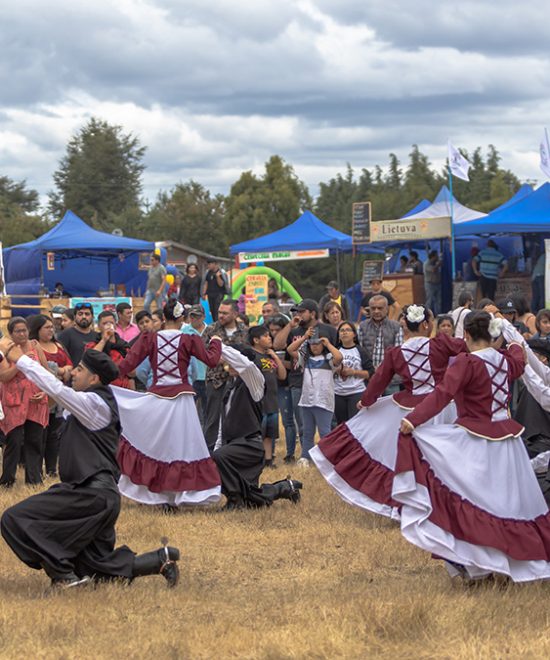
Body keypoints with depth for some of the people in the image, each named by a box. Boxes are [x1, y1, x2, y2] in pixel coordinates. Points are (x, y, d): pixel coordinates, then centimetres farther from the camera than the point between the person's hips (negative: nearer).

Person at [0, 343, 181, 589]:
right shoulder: (96, 403, 18)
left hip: (92, 494, -10)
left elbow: (57, 389, -22)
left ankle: (64, 575, -12)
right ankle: (161, 559, 13)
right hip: (100, 495, 10)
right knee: (99, 568, 17)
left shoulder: (94, 403, -11)